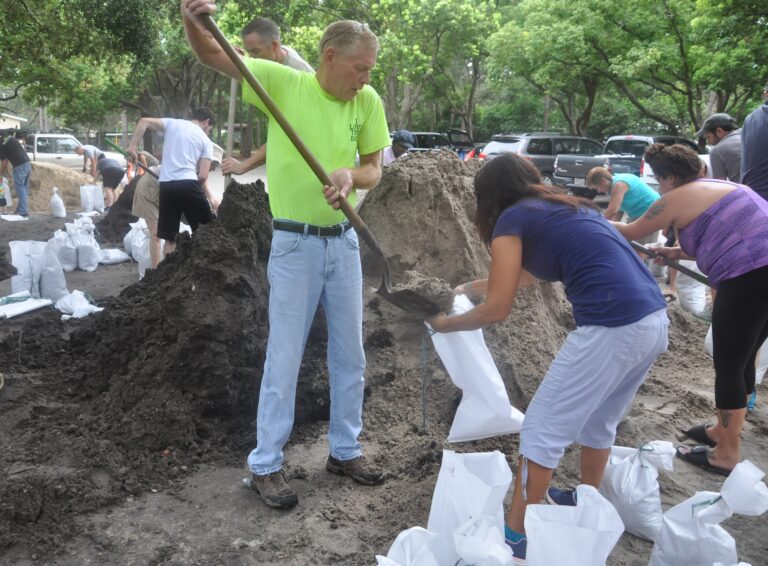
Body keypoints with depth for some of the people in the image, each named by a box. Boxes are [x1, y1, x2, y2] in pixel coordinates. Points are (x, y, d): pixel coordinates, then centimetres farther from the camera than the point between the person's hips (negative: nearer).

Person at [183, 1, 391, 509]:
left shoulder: (368, 101, -1)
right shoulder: (282, 82, -10)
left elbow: (374, 168, 5)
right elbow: (213, 56, -10)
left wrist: (352, 176, -18)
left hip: (344, 241, 4)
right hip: (295, 243, -4)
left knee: (350, 353, 13)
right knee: (285, 357, 2)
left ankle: (345, 449, 31)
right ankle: (266, 464, 17)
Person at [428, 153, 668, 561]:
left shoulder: (512, 219, 1)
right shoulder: (566, 209, 24)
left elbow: (497, 310, -1)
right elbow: (528, 273, 39)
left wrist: (446, 324, 16)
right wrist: (471, 287, 48)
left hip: (613, 327, -9)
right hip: (655, 320, 9)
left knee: (542, 429, 4)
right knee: (599, 420, 27)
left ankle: (516, 535, 14)